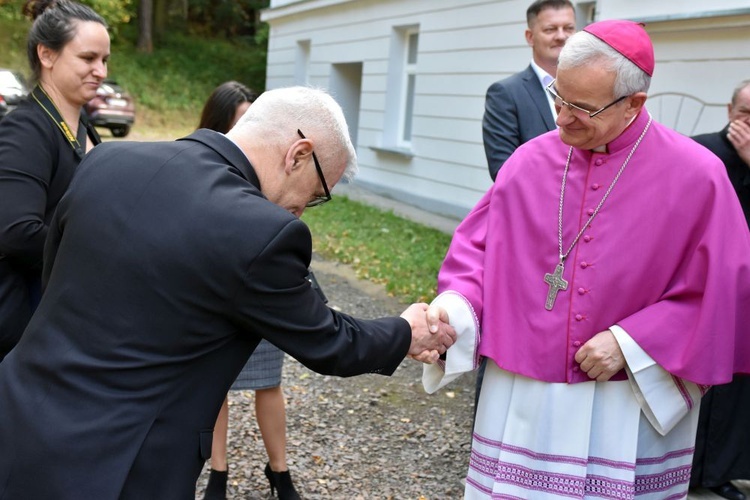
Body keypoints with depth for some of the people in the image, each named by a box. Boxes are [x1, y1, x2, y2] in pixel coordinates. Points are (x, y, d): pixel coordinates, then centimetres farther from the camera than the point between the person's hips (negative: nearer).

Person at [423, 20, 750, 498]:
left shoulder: (696, 175, -8)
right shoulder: (530, 162, 0)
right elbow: (478, 243, 5)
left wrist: (631, 342, -13)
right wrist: (451, 308, -13)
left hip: (631, 407, -2)